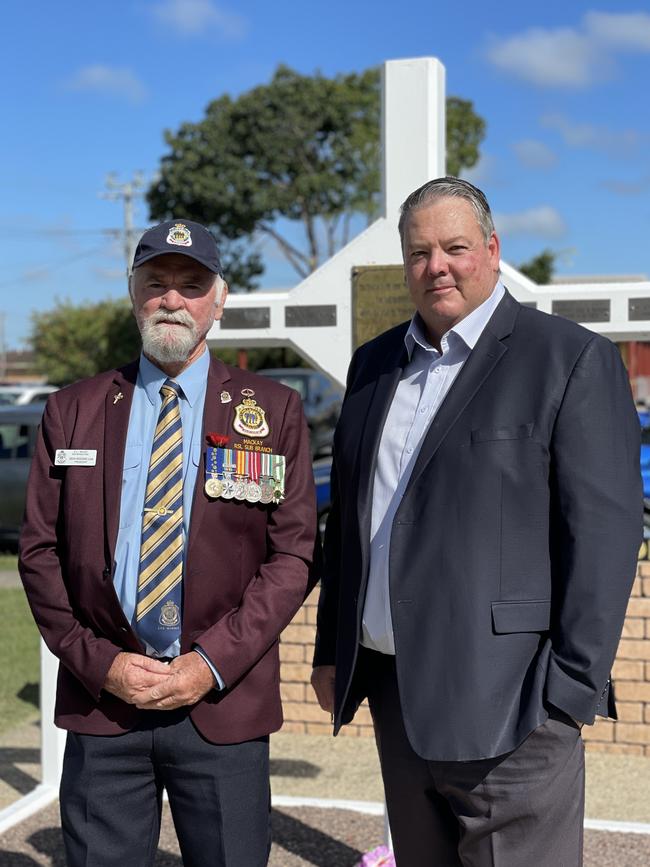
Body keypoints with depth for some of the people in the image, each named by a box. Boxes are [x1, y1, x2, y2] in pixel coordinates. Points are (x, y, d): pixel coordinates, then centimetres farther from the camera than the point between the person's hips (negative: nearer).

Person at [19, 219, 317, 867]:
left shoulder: (272, 412, 4)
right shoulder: (72, 411, 8)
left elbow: (292, 553, -1)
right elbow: (39, 550, 6)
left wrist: (213, 663, -10)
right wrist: (98, 662, -6)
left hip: (223, 702, -1)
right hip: (101, 697, 1)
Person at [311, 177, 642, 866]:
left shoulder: (571, 359, -6)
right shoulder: (374, 364, 13)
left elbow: (604, 533, -11)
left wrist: (572, 690, -14)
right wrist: (331, 651, 15)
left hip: (502, 703, -6)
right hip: (393, 690, 6)